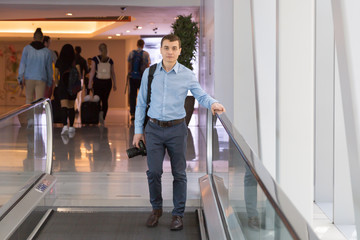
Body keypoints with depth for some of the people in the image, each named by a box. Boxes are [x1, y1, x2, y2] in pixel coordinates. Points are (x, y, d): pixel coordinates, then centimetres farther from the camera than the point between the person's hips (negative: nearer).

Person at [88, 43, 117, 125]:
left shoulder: (95, 59, -3)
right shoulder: (110, 60, 4)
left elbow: (92, 71, -6)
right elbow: (113, 73, 7)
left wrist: (90, 82, -3)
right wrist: (114, 84, 13)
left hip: (98, 82, -2)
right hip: (107, 82, 2)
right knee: (105, 100, 9)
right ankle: (103, 118, -4)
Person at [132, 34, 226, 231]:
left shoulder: (187, 75, -1)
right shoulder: (149, 73, 3)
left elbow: (201, 96, -4)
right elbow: (141, 103, 8)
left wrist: (213, 104, -27)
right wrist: (138, 130, 5)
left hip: (176, 129, -1)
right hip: (154, 128, 1)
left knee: (179, 173, 4)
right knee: (153, 172, -1)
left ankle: (178, 214, 16)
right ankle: (156, 209, 22)